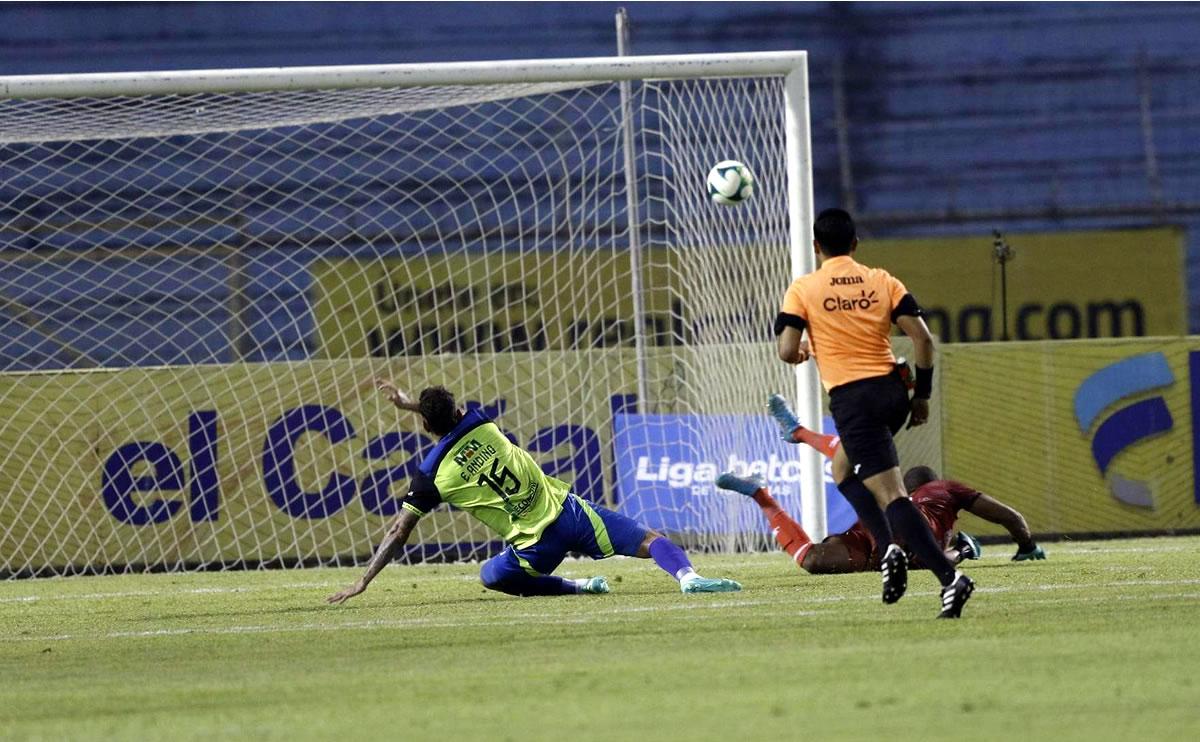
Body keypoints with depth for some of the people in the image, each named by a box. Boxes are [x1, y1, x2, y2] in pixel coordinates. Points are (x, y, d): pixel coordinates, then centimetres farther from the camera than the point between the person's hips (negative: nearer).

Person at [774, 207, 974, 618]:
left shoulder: (803, 289, -1)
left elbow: (787, 351, -6)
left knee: (891, 495, -9)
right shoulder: (883, 282, 7)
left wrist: (804, 351, 18)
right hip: (891, 391, 5)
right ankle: (890, 547, 7)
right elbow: (922, 338, 0)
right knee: (843, 468, 27)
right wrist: (922, 394, 10)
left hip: (851, 399, -5)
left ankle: (949, 577, -22)